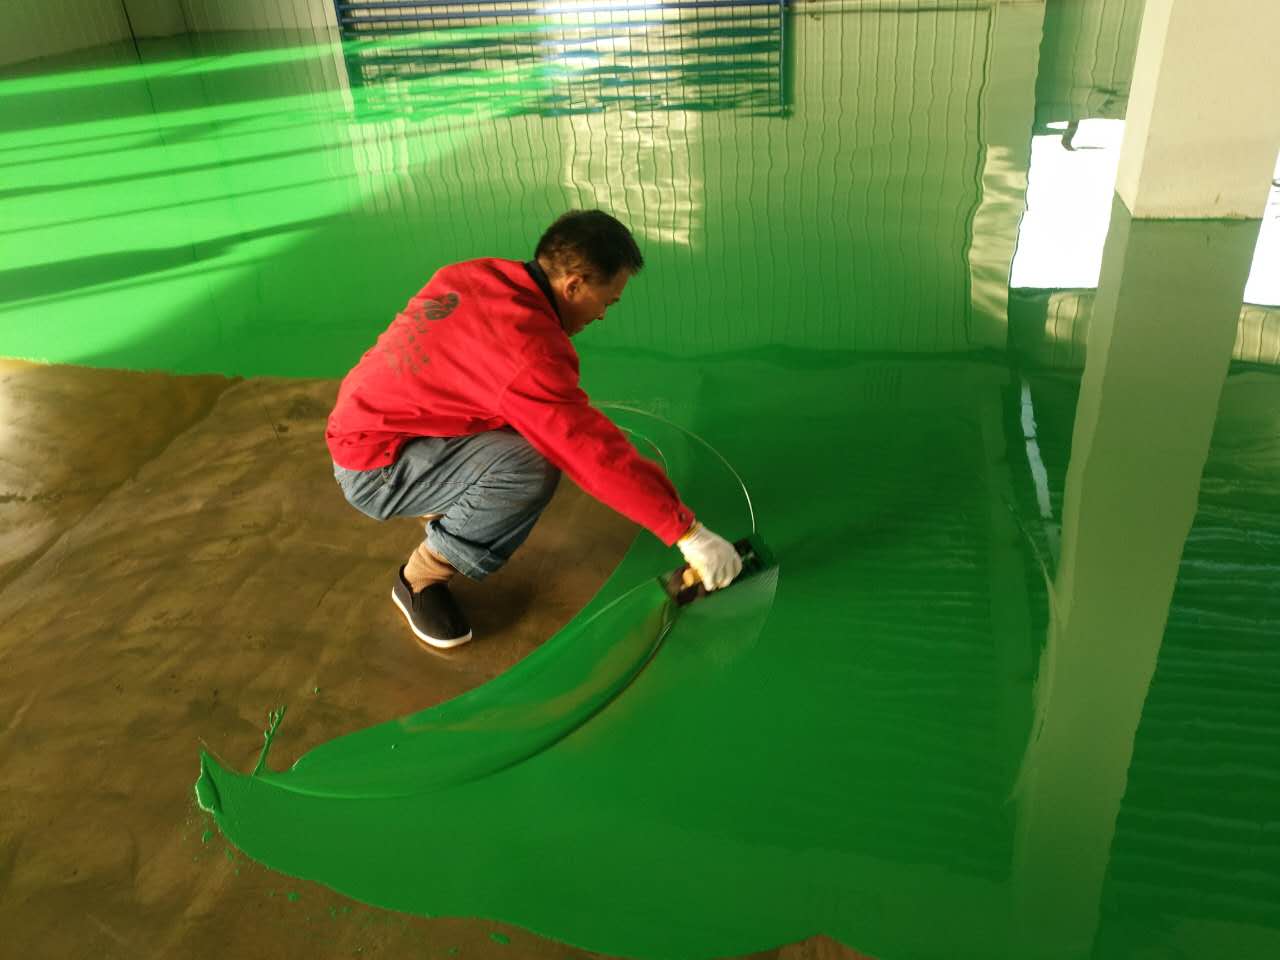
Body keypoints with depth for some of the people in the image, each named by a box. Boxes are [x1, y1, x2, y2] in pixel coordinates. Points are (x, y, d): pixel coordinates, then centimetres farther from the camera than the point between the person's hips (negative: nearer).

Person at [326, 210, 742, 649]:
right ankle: (422, 577, -9)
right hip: (373, 469, -9)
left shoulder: (478, 275, -3)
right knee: (532, 467, -29)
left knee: (539, 423, 3)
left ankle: (445, 506, 15)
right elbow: (596, 453, -29)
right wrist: (688, 533, -22)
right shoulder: (525, 351, -29)